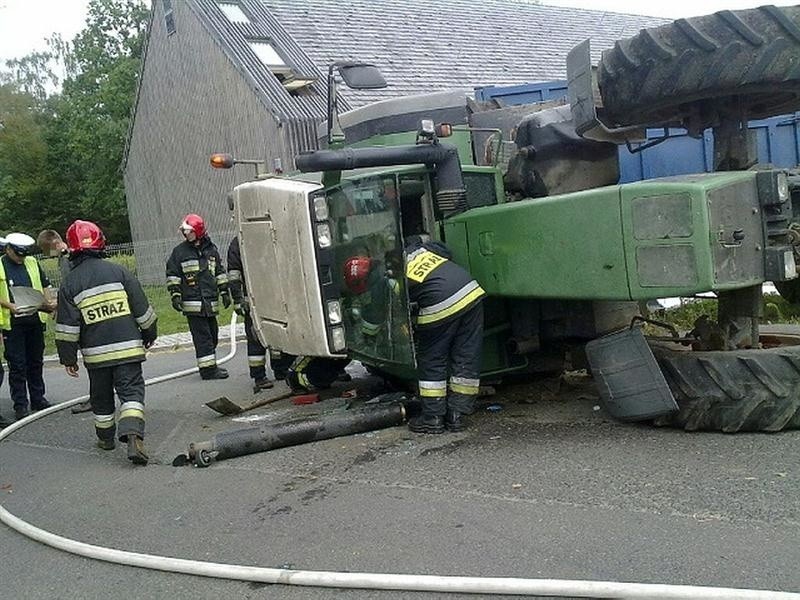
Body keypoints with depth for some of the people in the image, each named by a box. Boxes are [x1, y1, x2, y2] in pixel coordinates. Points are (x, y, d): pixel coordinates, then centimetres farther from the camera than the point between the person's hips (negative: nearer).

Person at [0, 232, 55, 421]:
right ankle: (20, 404, 7)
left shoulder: (33, 263, 10)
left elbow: (44, 285, 18)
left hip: (35, 319, 5)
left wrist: (48, 303, 1)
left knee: (36, 361, 13)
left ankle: (38, 399, 24)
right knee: (17, 364, 0)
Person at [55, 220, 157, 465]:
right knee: (131, 391, -2)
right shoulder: (118, 271, -3)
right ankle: (133, 435, -20)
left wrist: (68, 358, 6)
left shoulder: (70, 283, -1)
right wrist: (149, 334, 15)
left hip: (96, 354, 1)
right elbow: (142, 308, 0)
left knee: (101, 396, 19)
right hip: (128, 347, -1)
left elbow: (67, 327, -2)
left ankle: (106, 437, 31)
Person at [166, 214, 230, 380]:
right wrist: (175, 295, -7)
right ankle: (208, 369, -4)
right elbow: (172, 275, 1)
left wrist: (224, 292, 13)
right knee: (202, 337, -7)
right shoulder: (179, 251, 0)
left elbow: (220, 272, 17)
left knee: (213, 334, 14)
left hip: (211, 302, 5)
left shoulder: (211, 249, 11)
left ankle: (211, 365, 28)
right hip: (192, 303, -5)